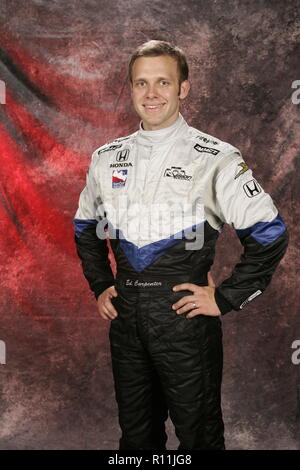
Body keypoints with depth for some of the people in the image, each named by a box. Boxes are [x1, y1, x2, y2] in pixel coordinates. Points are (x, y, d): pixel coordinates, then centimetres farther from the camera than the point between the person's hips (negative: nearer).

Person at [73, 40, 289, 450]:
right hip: (125, 316, 5)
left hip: (185, 315, -4)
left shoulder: (215, 158, -10)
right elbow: (86, 228, 20)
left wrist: (227, 298, -11)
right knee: (136, 432, 19)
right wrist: (100, 286, 11)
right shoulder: (107, 159, 5)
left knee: (198, 433, 10)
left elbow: (270, 235, -10)